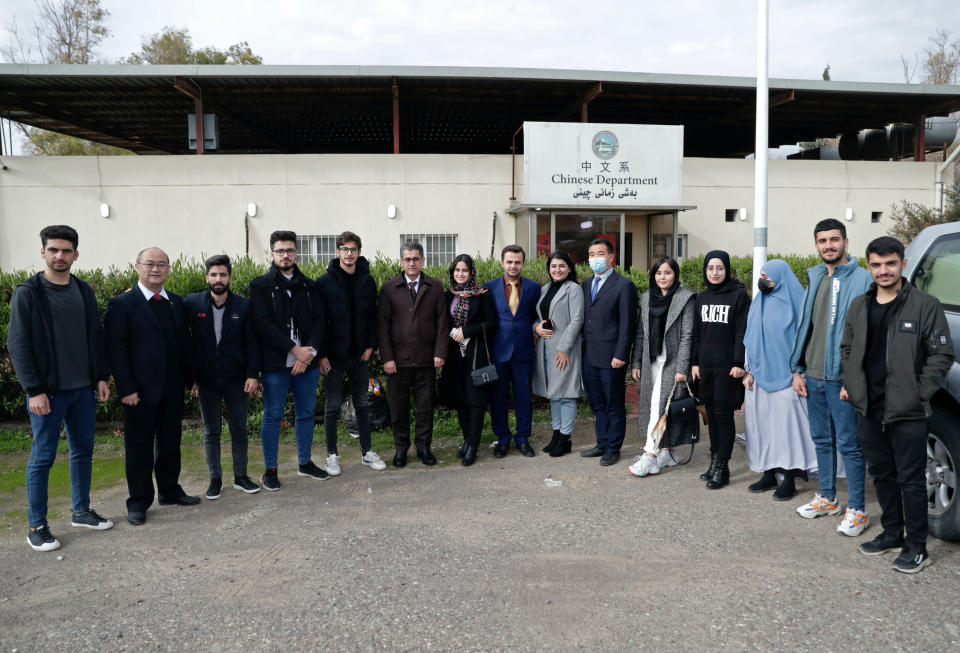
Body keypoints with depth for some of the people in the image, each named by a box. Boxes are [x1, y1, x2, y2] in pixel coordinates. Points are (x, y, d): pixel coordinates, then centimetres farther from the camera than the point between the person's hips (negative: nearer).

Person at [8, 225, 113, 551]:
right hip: (48, 391, -5)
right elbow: (17, 344, -10)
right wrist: (34, 390, -15)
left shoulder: (84, 291, 8)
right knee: (43, 457, 3)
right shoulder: (27, 292, -7)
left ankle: (81, 511, 28)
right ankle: (37, 526, 15)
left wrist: (101, 377, 7)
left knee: (83, 450, 13)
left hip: (84, 389, 5)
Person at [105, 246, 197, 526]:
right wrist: (126, 388, -15)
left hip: (173, 388, 5)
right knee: (139, 447, 5)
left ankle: (169, 490, 31)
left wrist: (189, 378, 7)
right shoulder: (122, 304, -6)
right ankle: (138, 502, 18)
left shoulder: (176, 302, 10)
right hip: (140, 390, -5)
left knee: (170, 442, 15)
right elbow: (115, 350, -10)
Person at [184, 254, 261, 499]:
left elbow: (252, 343, 0)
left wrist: (253, 374, -7)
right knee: (211, 432, 9)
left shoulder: (243, 306, -2)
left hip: (236, 380, 0)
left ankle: (241, 477, 21)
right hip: (206, 380, 0)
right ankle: (215, 479, 20)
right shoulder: (192, 303, -3)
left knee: (239, 430, 8)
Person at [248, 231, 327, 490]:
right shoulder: (260, 286, 0)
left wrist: (309, 353, -11)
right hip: (275, 363, -4)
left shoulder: (308, 286, 11)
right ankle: (270, 470, 16)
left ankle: (305, 463, 28)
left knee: (306, 413, 12)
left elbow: (319, 321, 4)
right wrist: (295, 349, -17)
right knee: (272, 416, 4)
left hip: (307, 362, 4)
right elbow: (263, 324, -11)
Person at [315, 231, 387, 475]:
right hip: (333, 356, -3)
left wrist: (370, 346, -2)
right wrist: (321, 354, -12)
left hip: (360, 355, 3)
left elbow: (373, 317, 7)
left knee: (363, 405, 11)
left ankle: (367, 452, 23)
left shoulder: (367, 281, 3)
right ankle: (332, 455, 18)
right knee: (332, 407, 6)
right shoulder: (325, 282, -6)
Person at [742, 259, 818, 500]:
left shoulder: (795, 303, -4)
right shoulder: (758, 304, 11)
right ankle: (769, 474, 17)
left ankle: (789, 479, 5)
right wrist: (749, 370, 9)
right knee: (762, 423, 7)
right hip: (760, 374, 6)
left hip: (785, 376, -6)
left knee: (787, 424, -3)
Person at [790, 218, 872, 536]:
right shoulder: (815, 279, 13)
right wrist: (798, 369, 12)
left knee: (849, 444, 0)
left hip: (842, 378, -6)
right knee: (822, 439, 16)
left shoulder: (862, 279, -7)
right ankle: (827, 498, 29)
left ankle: (857, 509, 12)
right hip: (813, 377, 7)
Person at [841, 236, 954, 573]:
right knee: (881, 475, 17)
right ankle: (892, 533, 33)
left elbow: (942, 354, -7)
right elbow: (847, 349, 20)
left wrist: (920, 394, -12)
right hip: (868, 410, 6)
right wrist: (849, 384, 9)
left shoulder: (925, 305, -7)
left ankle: (916, 548, 15)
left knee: (911, 481, 2)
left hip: (907, 413, -6)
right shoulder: (858, 306, 9)